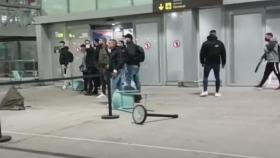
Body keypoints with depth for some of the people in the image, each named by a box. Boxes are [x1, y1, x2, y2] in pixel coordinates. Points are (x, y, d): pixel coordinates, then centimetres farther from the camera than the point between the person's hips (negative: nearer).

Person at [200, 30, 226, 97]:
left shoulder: (205, 43, 0)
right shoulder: (220, 43, 3)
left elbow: (202, 54, 2)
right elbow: (223, 54, 6)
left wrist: (202, 62, 10)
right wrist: (223, 63, 12)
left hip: (208, 63, -1)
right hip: (217, 63, 1)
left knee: (205, 76, 3)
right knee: (217, 77, 7)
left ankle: (205, 91, -11)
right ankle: (217, 92, 6)